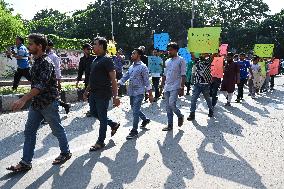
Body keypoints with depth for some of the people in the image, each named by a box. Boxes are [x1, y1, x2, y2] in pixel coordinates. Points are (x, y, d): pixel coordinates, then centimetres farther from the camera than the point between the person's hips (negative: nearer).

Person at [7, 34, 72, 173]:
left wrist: (24, 99, -35)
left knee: (57, 130, 8)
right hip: (36, 103, 9)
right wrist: (27, 99, 23)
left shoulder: (46, 62, -18)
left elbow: (41, 84, -29)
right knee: (29, 132, 9)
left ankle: (66, 152, 28)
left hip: (48, 103, -9)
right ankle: (26, 162, 18)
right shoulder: (36, 61, 10)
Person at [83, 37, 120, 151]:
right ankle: (114, 124, 36)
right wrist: (87, 90, 20)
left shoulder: (107, 60, -14)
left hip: (103, 94, -9)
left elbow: (113, 79, -17)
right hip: (93, 93, 9)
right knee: (93, 112, 19)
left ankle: (100, 142, 18)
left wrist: (115, 96, -21)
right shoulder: (96, 60, 12)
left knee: (102, 118, 3)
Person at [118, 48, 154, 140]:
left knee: (135, 111, -6)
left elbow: (147, 81, -12)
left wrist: (150, 95, -11)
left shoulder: (143, 67, -11)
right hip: (131, 92, 8)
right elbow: (125, 77, 13)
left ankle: (134, 131, 5)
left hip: (139, 93, -8)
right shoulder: (131, 67, 11)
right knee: (134, 109, 19)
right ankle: (145, 120, 42)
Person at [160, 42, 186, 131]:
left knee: (172, 104, -17)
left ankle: (180, 116, 12)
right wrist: (162, 85, 14)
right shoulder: (167, 61, 14)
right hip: (167, 87, 6)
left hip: (175, 87, -6)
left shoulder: (181, 60, -4)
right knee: (168, 107, 7)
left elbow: (183, 75, -9)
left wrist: (182, 88, -14)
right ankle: (170, 125, 16)